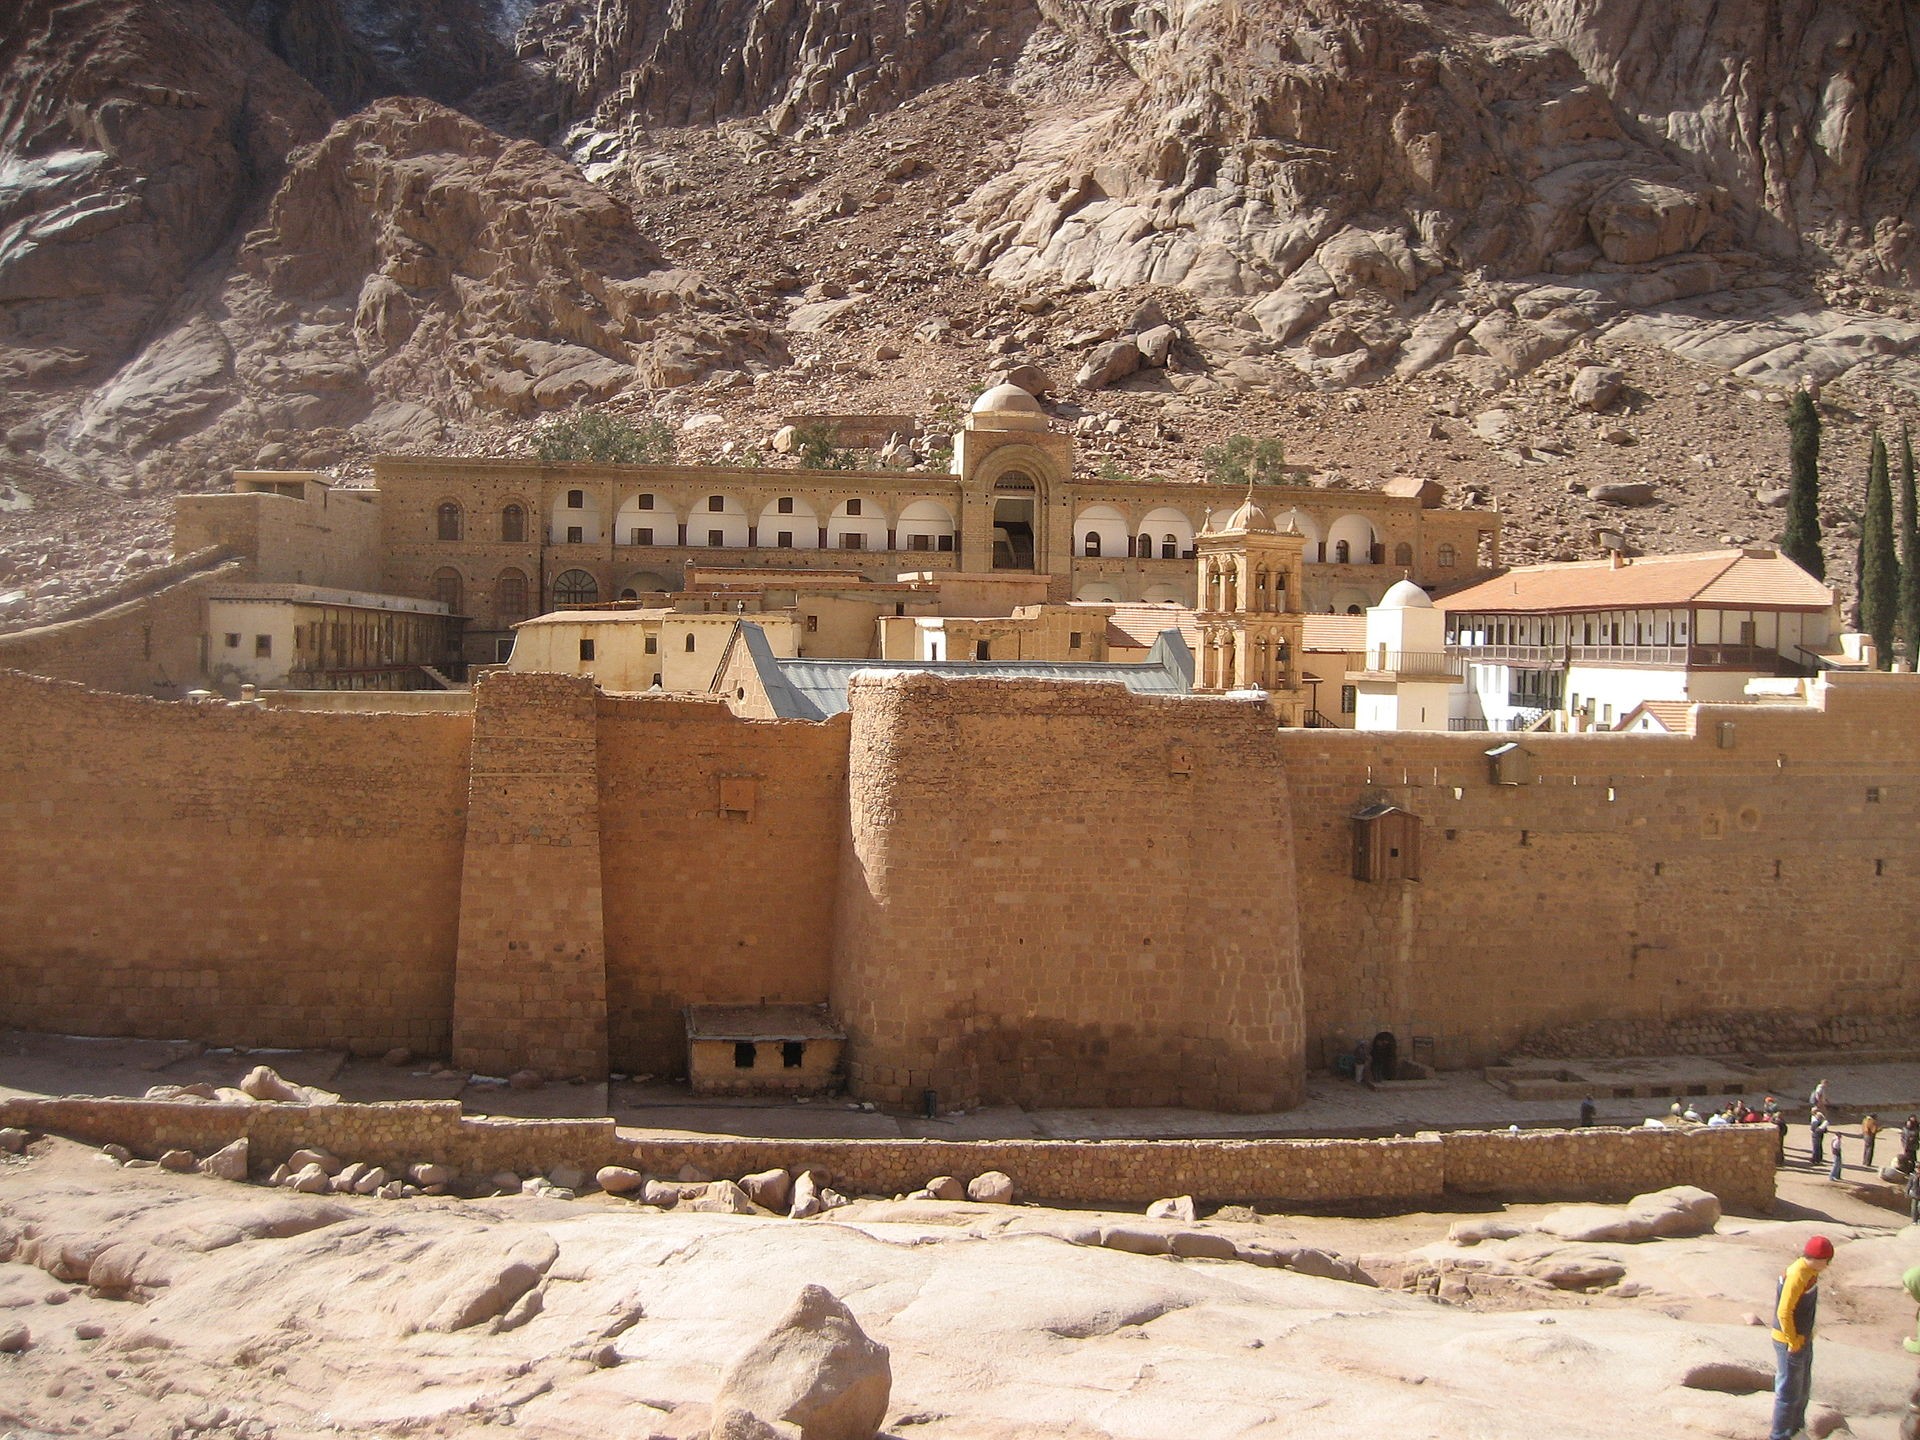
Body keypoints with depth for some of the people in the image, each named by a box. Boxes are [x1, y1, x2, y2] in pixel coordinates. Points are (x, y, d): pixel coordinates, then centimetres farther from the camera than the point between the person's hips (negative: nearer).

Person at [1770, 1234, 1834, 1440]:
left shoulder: (1810, 1272, 4)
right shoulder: (1797, 1276, -26)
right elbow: (1784, 1313, -26)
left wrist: (1806, 1335, 16)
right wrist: (1793, 1342, -19)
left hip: (1803, 1339, 10)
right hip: (1791, 1342, -10)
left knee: (1803, 1386, 22)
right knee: (1789, 1391, 1)